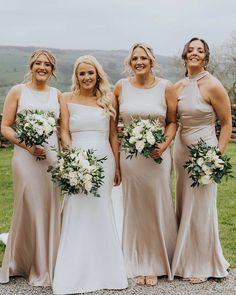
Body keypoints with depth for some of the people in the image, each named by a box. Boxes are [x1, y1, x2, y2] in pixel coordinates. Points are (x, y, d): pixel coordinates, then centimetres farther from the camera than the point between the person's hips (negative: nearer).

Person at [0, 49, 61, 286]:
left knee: (49, 209, 6)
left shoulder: (57, 95, 12)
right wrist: (27, 145, -14)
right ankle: (23, 262, 18)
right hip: (25, 157, -3)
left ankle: (45, 266, 20)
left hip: (52, 156, 3)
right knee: (28, 209, -1)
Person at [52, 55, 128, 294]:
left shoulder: (107, 100, 10)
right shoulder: (67, 99, 6)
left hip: (104, 159, 1)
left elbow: (113, 135, 10)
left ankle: (102, 269, 17)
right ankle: (75, 273, 4)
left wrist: (117, 167, 7)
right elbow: (64, 132, 1)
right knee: (77, 210, -3)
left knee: (100, 210, 6)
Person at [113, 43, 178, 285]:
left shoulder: (165, 88, -2)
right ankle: (137, 265, 23)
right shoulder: (121, 87, 2)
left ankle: (156, 264, 24)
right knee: (134, 209, 9)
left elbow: (172, 121, 3)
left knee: (157, 208, 6)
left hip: (157, 155, -1)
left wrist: (165, 144, -14)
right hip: (129, 154, 1)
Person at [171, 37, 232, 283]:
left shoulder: (212, 86, -11)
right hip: (180, 150, 6)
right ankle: (184, 260, 28)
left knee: (200, 209, 2)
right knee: (182, 206, 13)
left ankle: (203, 266, 18)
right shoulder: (178, 87, 7)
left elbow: (226, 124, -7)